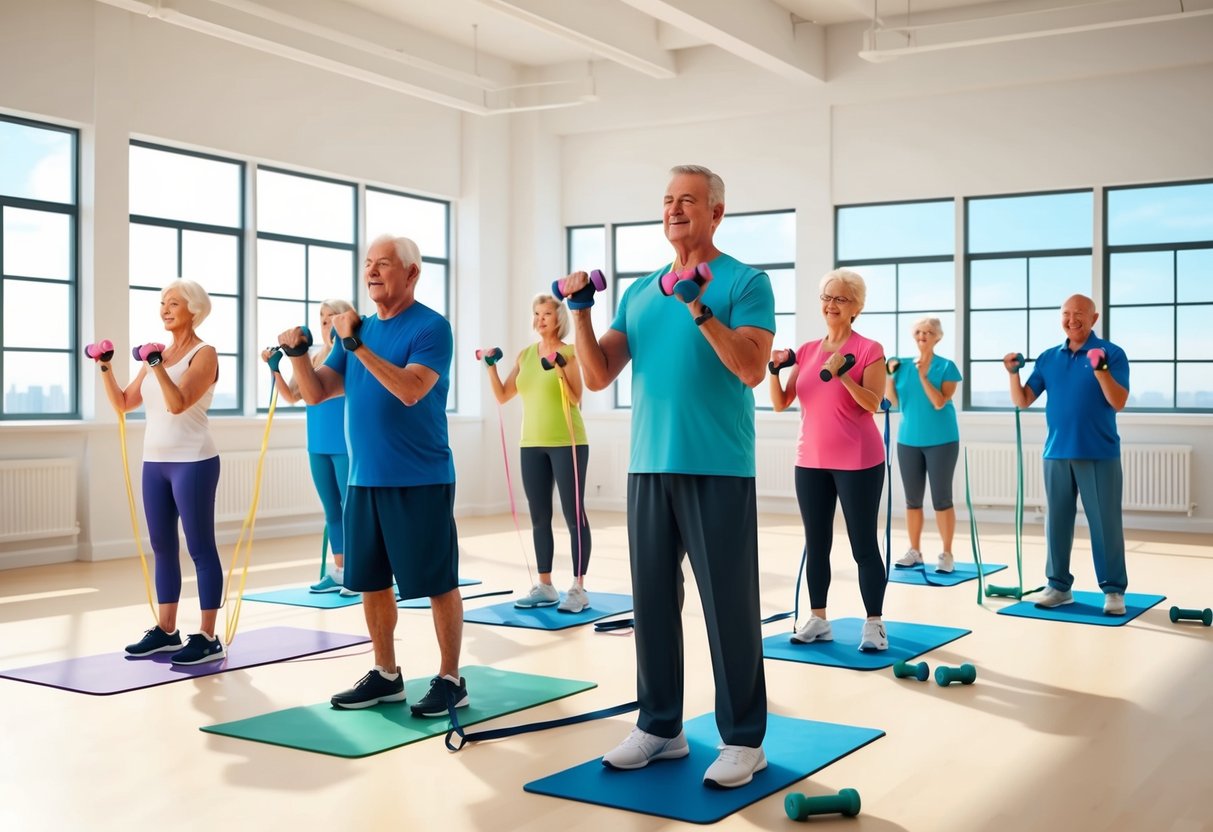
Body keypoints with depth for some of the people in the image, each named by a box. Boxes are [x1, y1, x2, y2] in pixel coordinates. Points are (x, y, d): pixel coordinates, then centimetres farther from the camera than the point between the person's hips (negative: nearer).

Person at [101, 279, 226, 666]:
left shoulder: (204, 354, -6)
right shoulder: (158, 355, 14)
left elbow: (178, 403, -19)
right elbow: (123, 404, 15)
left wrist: (157, 365, -27)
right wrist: (105, 369, 4)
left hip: (192, 462, -8)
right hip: (155, 462, 8)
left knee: (200, 548, -5)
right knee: (162, 547, 11)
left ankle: (208, 638, -1)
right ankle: (166, 631, 21)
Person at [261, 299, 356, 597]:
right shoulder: (314, 357, 9)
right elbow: (291, 396, 9)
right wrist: (275, 368, -4)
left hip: (347, 445, -6)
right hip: (318, 446, 6)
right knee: (331, 509, 12)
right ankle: (339, 571, 20)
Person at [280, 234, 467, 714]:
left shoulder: (430, 327, -9)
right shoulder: (359, 329, 12)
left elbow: (411, 390, -24)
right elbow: (315, 392, 9)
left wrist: (356, 344, -24)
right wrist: (297, 353, -8)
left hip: (420, 480, -7)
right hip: (364, 478, 7)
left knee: (437, 582, 1)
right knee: (371, 581, 13)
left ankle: (450, 680, 12)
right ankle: (385, 675, 26)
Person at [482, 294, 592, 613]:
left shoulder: (569, 353, -5)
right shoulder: (525, 354, 11)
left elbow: (576, 400, -12)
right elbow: (503, 396, 10)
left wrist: (560, 371, -24)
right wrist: (491, 368, -3)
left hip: (567, 442, -6)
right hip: (532, 444, 6)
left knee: (574, 514, -3)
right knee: (539, 517, 8)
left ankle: (578, 588, 0)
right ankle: (545, 586, 16)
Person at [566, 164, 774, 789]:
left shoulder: (744, 282, -2)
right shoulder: (639, 292, 14)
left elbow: (752, 370, -16)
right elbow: (599, 376, 9)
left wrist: (700, 309, -22)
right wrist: (580, 313, -3)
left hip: (718, 470, -6)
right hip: (649, 468, 6)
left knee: (728, 608, -1)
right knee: (652, 602, 11)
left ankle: (743, 738, 10)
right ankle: (660, 727, 23)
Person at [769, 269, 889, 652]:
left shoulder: (869, 350, -6)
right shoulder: (806, 351, 9)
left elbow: (872, 404, -17)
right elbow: (781, 404, 6)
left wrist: (842, 374, -28)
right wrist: (774, 370, -10)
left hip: (858, 462, -5)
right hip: (811, 462, 6)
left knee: (863, 545, -1)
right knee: (816, 543, 10)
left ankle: (874, 624, 7)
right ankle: (818, 619, 19)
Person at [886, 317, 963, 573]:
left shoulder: (946, 367, -5)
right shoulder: (903, 366, 6)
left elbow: (939, 402, -16)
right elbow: (893, 401, 2)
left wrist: (923, 375, -21)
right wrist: (889, 374, -8)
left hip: (941, 441, -4)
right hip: (908, 440, 4)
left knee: (941, 498, -2)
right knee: (912, 499, 8)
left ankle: (947, 554, 4)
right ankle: (914, 551, 17)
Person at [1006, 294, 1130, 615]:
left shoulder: (1111, 353, -3)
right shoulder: (1048, 357, 9)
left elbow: (1118, 403, -12)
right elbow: (1022, 401, 7)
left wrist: (1101, 370, -26)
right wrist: (1014, 373, -10)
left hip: (1099, 454, -4)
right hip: (1057, 453, 4)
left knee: (1105, 523, -1)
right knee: (1057, 522, 8)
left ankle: (1113, 590, 7)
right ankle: (1058, 585, 17)